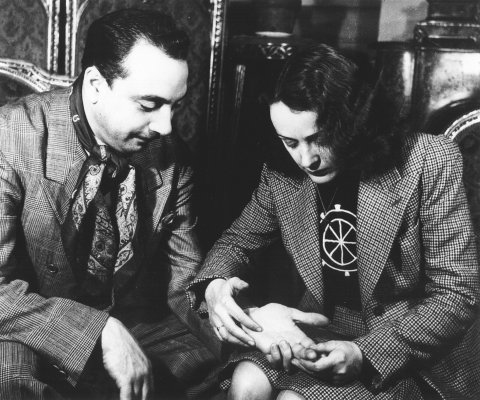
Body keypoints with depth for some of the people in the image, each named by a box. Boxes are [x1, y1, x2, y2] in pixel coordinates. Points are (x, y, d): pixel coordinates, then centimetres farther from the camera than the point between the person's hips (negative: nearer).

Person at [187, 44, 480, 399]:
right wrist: (215, 285, -16)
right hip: (322, 329, 4)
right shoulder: (282, 174, -6)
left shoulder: (429, 162, -18)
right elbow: (240, 239, 8)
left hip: (415, 351, -4)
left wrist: (366, 354, -27)